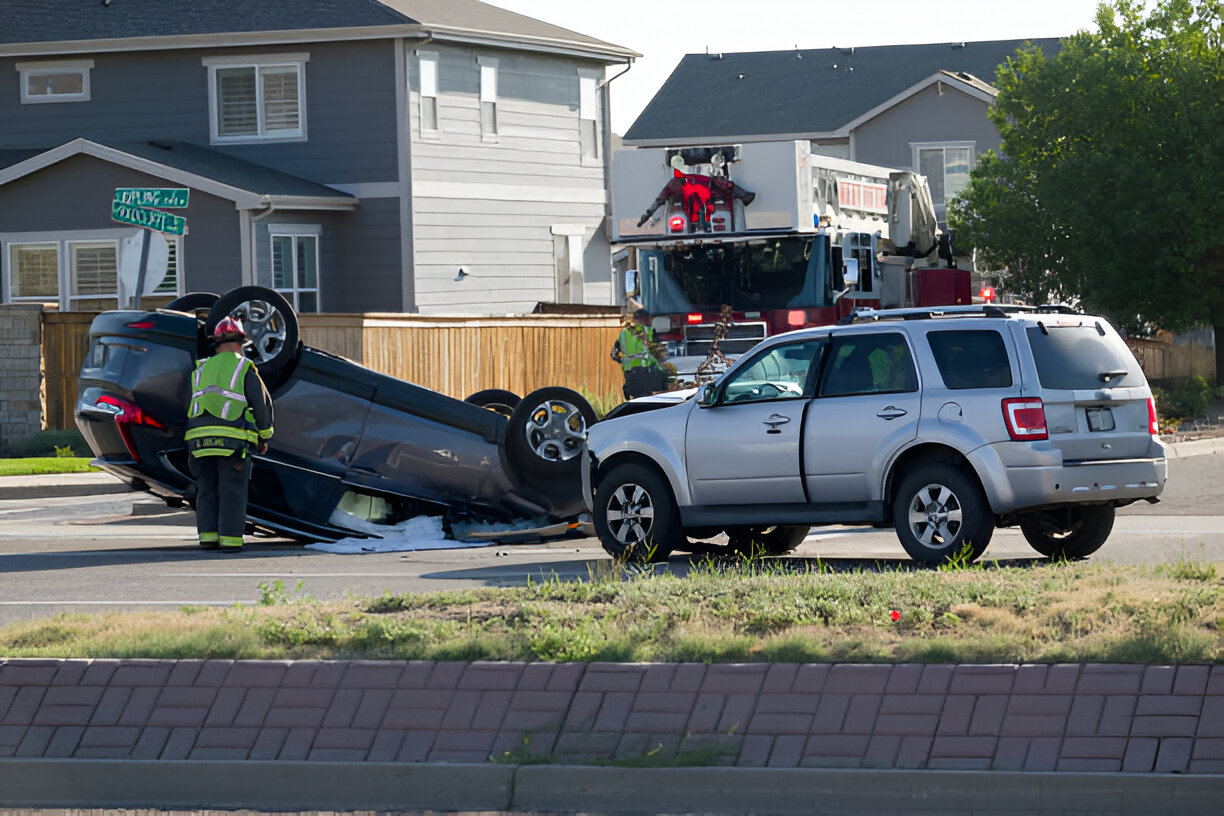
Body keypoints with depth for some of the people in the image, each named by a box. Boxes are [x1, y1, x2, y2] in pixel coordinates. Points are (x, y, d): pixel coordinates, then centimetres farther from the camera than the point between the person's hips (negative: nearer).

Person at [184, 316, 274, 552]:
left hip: (200, 441, 4)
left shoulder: (202, 369, 16)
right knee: (232, 490, -1)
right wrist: (264, 437, 14)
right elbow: (262, 404, 2)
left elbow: (189, 408, 20)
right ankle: (230, 538, -4)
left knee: (207, 489, 10)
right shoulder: (245, 370, 2)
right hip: (234, 440, -4)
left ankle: (208, 535, 4)